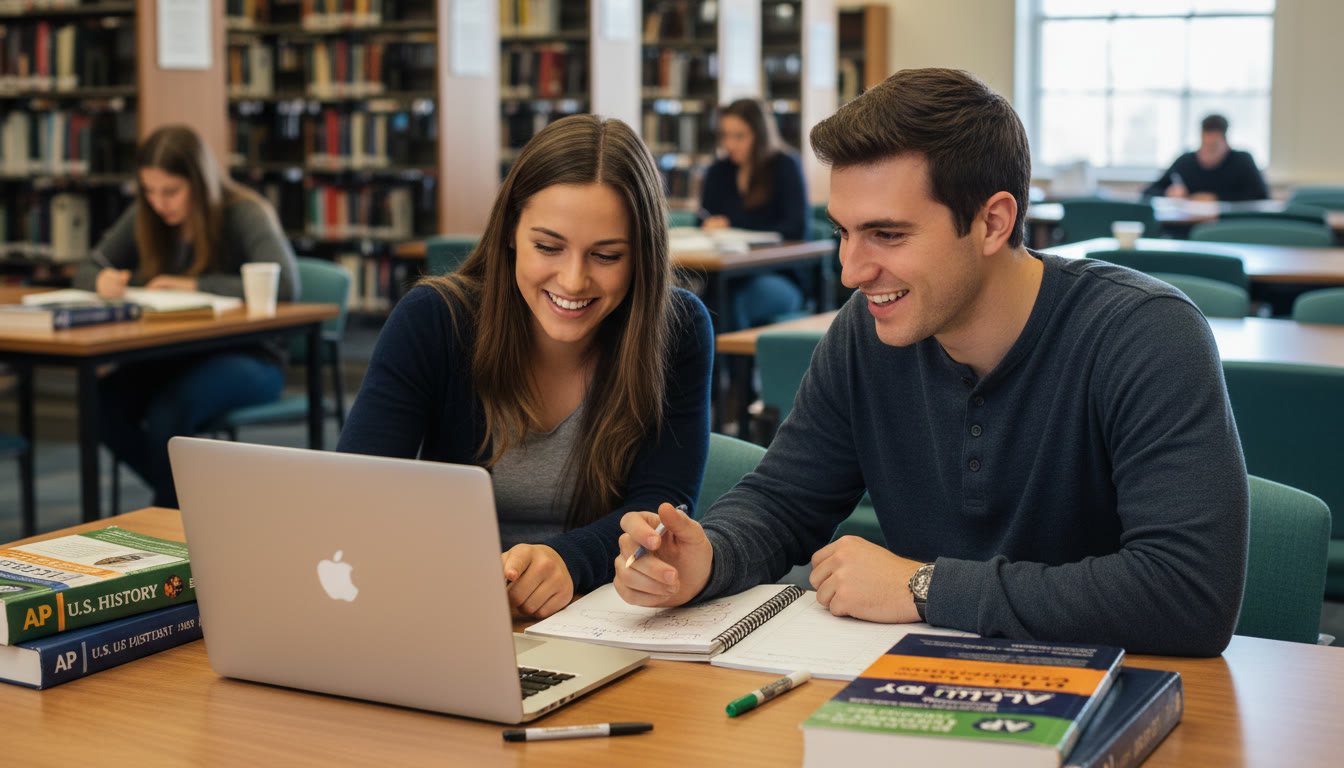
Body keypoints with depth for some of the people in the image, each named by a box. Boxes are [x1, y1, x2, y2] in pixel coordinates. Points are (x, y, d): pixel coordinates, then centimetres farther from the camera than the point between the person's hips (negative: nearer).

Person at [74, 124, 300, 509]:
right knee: (103, 401, -25)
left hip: (248, 358, -6)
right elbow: (86, 271, 13)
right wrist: (102, 280, -13)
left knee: (169, 409, -35)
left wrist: (195, 285, -25)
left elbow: (285, 285, -27)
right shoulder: (145, 218, 6)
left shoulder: (245, 215, -12)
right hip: (175, 357, 6)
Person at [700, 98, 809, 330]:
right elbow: (703, 226, 16)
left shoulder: (785, 166, 2)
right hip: (729, 279, 3)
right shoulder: (718, 172, 15)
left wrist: (733, 231, -12)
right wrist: (711, 228, -10)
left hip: (777, 278, -3)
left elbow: (796, 229, -6)